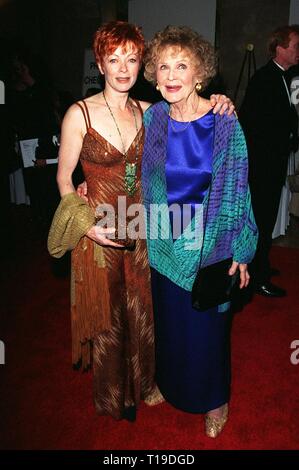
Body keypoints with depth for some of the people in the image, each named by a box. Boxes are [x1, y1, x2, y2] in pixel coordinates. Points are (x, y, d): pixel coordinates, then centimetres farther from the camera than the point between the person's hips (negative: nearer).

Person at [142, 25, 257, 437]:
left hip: (210, 242, -3)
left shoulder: (224, 121, -13)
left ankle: (215, 400, 38)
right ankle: (170, 384, 46)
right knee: (169, 318, 18)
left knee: (207, 324, 10)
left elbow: (237, 188, -9)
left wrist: (241, 252, -8)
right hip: (165, 241, 3)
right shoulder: (152, 117, -2)